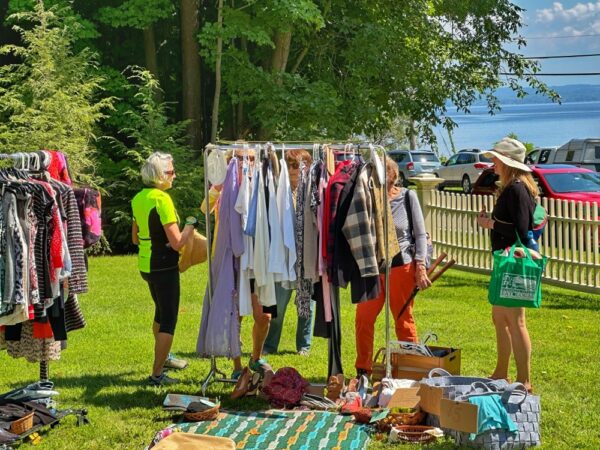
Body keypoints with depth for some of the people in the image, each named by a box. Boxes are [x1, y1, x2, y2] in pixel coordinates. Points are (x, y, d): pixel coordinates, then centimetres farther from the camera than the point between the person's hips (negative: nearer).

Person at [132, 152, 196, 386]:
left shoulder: (138, 198, 6)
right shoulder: (162, 199, -20)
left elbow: (135, 238, 15)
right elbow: (177, 242, -22)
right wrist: (190, 224, -8)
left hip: (145, 265, 9)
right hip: (164, 267, -9)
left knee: (161, 312, 27)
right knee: (168, 320, 0)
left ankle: (163, 357, 44)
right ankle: (157, 374, 2)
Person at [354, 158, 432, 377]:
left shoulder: (407, 196, 0)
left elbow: (420, 234, 2)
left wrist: (420, 266, -6)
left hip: (401, 266, -2)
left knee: (404, 321, 5)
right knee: (363, 318, -3)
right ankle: (363, 371, 10)